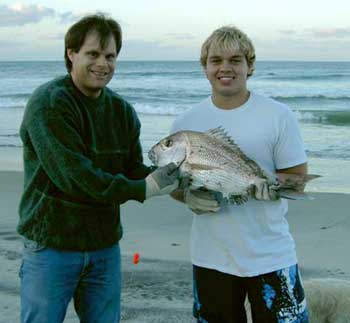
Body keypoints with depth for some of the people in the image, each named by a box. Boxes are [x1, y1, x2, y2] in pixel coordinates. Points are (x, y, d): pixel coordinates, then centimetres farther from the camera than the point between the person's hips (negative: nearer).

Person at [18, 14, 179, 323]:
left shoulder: (122, 110, 7)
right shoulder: (49, 103, -16)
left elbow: (134, 169, 4)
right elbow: (73, 176, -25)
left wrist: (174, 178, -17)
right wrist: (143, 189, -25)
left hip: (105, 245, 6)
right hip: (52, 244, -6)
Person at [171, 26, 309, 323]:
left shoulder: (278, 116, -5)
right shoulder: (186, 122, 3)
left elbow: (298, 178, -3)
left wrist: (265, 185, -23)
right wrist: (189, 197, -14)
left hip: (270, 255, -2)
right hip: (211, 258, 3)